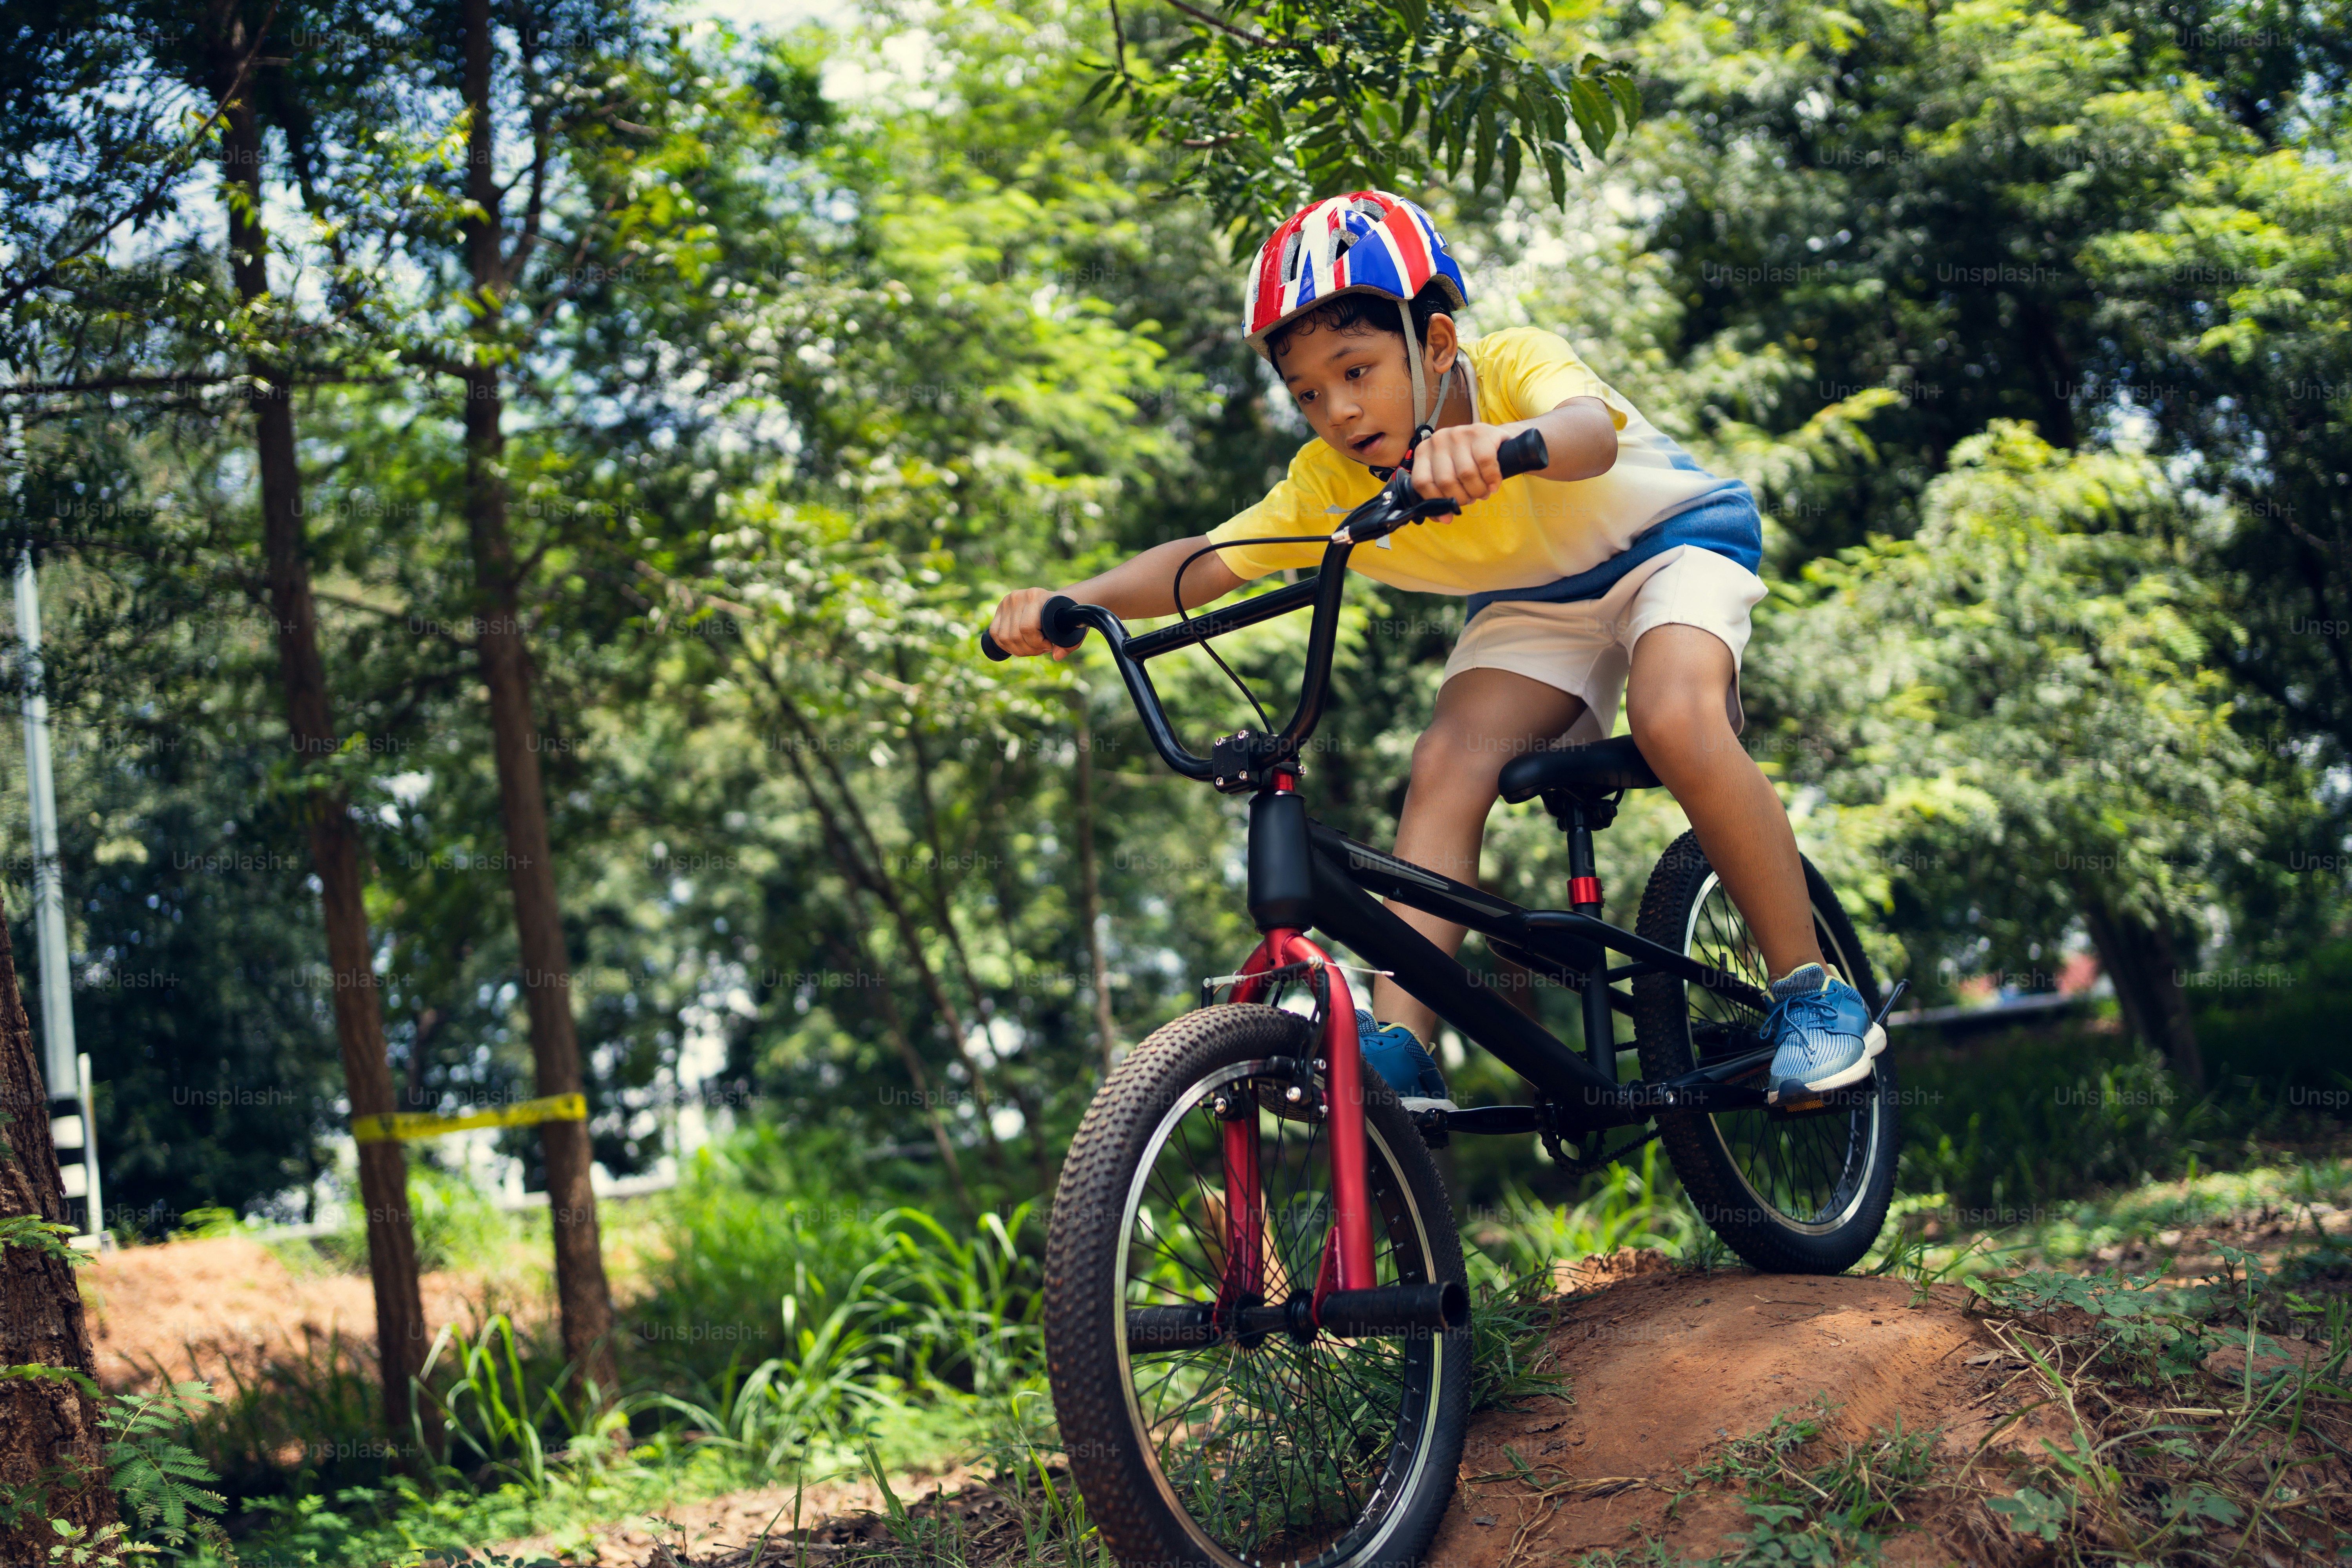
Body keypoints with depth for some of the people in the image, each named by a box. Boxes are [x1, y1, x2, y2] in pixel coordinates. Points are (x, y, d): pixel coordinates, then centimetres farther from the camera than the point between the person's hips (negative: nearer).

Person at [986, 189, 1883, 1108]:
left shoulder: (1514, 366, -31)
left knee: (1674, 721, -33)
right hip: (1533, 601, 5)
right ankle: (1398, 1045, -25)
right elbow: (1205, 560, -22)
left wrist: (1506, 441, -76)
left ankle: (1813, 991, -21)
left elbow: (1591, 432, -53)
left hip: (1669, 543, -5)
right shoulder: (1330, 483, -18)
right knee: (1448, 761, -22)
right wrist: (1074, 600, -40)